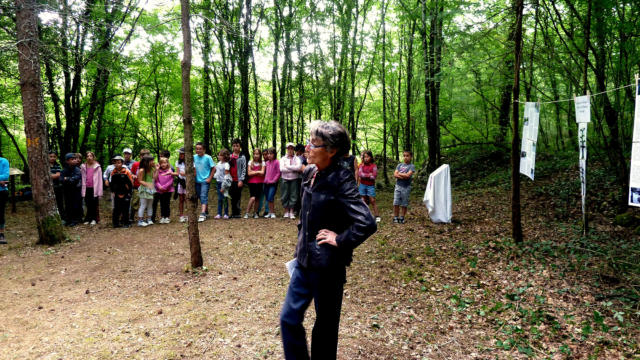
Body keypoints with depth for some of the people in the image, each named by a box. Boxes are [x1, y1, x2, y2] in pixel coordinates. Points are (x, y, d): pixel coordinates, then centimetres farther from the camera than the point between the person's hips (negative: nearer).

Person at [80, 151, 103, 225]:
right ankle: (88, 219, 17)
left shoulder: (97, 167, -2)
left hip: (94, 188, -3)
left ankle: (94, 219, 12)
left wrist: (99, 192, -7)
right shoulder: (83, 167, 8)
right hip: (87, 188, 3)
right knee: (88, 205, 8)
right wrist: (83, 191, 5)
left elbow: (100, 180, -2)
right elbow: (83, 179, 10)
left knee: (95, 205, 4)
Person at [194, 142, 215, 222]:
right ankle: (206, 211, 29)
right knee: (200, 197, 13)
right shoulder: (194, 157, 2)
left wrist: (210, 178, -9)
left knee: (203, 196, -15)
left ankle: (203, 214, -22)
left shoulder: (208, 157, -10)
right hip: (197, 181, 5)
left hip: (205, 180, -5)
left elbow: (213, 168, -6)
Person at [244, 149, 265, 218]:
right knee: (252, 198, -14)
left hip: (260, 183, 1)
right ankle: (247, 213, -5)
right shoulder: (250, 162, 5)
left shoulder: (262, 163, 4)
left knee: (257, 198, 4)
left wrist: (253, 172, -6)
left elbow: (262, 173, -8)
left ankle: (255, 213, 17)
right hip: (252, 182, -1)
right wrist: (258, 172, -5)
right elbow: (249, 173, -4)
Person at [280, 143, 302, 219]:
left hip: (294, 179, -1)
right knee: (284, 196, 3)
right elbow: (281, 169, -8)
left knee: (293, 195, 0)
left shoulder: (297, 158, 4)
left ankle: (291, 212, 10)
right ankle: (286, 211, 15)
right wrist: (293, 169, -10)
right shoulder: (283, 158, 7)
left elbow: (299, 167, -15)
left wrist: (288, 166, -11)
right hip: (285, 179, 1)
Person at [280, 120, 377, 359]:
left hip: (327, 266, -7)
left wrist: (339, 240, -18)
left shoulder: (341, 181, -20)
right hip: (304, 262, 7)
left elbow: (367, 223, -28)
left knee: (326, 326, 11)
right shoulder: (309, 173, 4)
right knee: (289, 318, 11)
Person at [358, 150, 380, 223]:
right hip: (362, 185, 3)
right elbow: (360, 174, -9)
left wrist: (364, 175, -9)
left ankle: (377, 216, -1)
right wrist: (369, 175, -13)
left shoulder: (373, 166, -3)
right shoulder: (361, 165, 4)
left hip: (371, 186, -3)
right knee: (364, 201, 6)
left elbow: (374, 176, -13)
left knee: (372, 201, -5)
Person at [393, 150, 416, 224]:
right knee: (396, 203, 0)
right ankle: (395, 218, 8)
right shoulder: (399, 165, 10)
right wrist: (403, 176, -14)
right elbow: (395, 174, 0)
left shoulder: (411, 166, -1)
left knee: (404, 204, 4)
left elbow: (408, 175, -16)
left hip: (406, 187, -3)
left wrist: (399, 174, -5)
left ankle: (402, 218, 14)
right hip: (398, 186, 3)